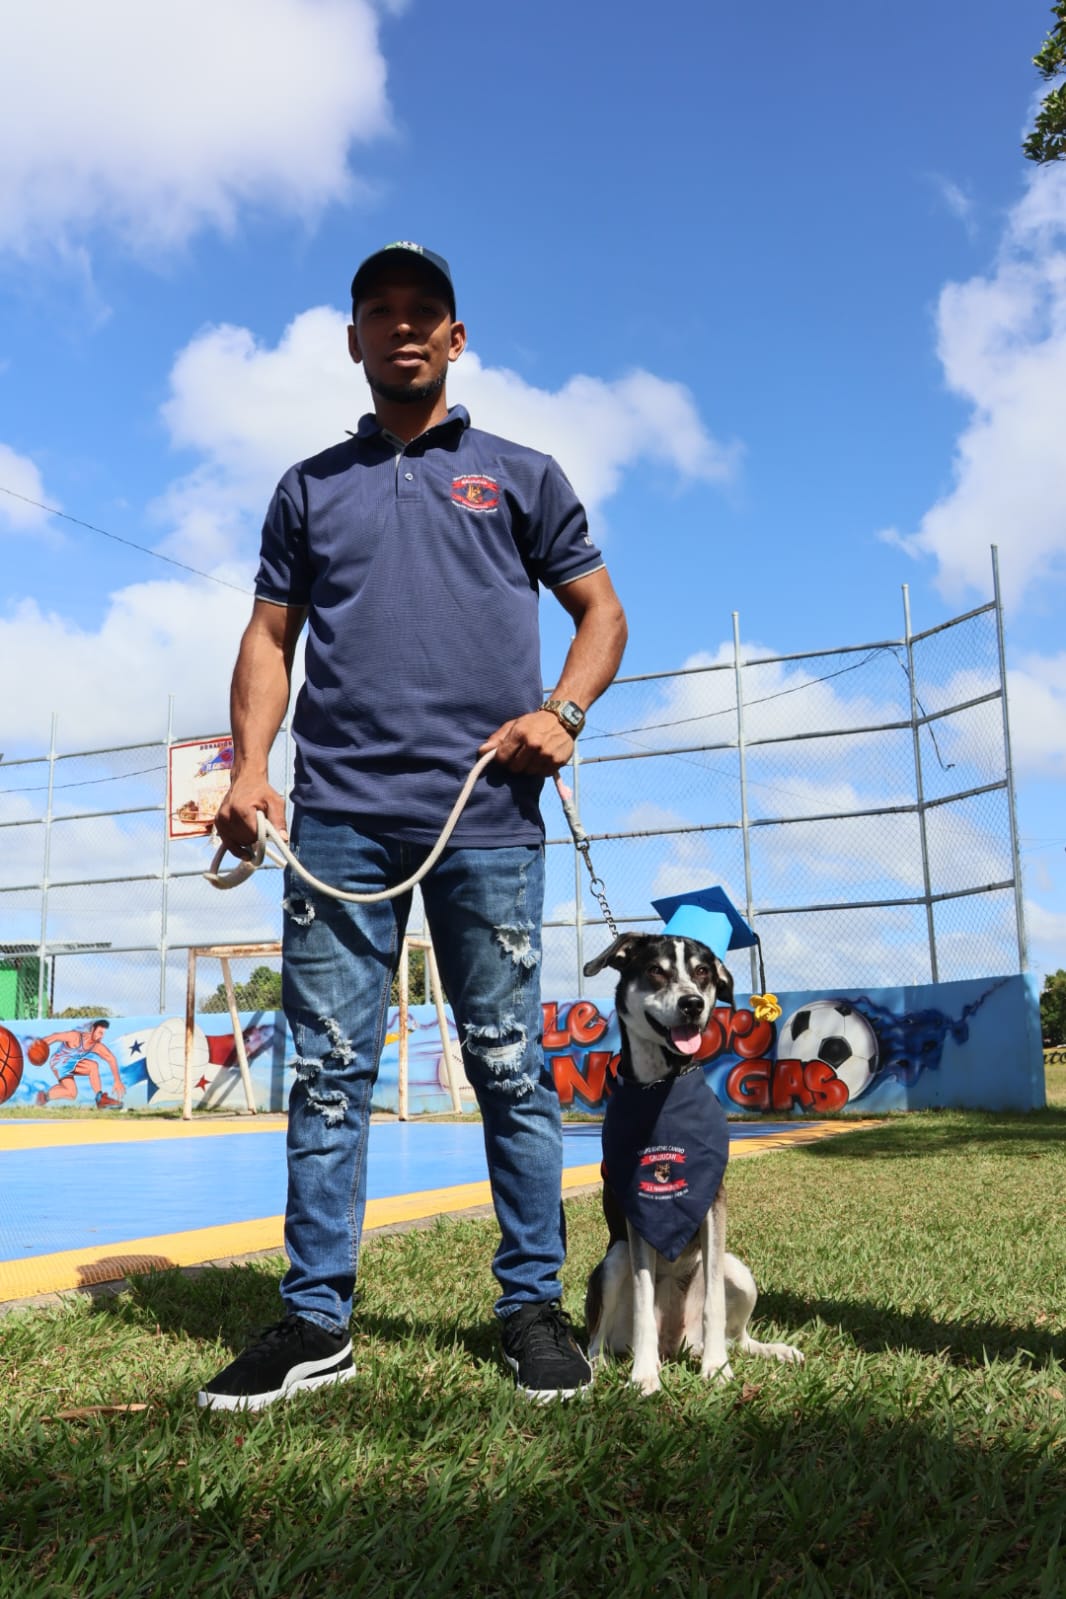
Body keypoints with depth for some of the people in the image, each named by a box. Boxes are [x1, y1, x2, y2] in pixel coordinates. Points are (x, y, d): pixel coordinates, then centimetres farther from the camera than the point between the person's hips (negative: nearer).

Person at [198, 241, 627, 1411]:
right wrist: (249, 765, 0)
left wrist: (561, 712, -5)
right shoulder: (310, 488, 19)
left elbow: (601, 613, 14)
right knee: (328, 1068, 2)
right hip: (339, 814, 2)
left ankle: (533, 1306, 14)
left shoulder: (519, 475, 15)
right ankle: (315, 1321, 12)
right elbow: (269, 637, 15)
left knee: (508, 1065, 2)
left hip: (487, 813, -1)